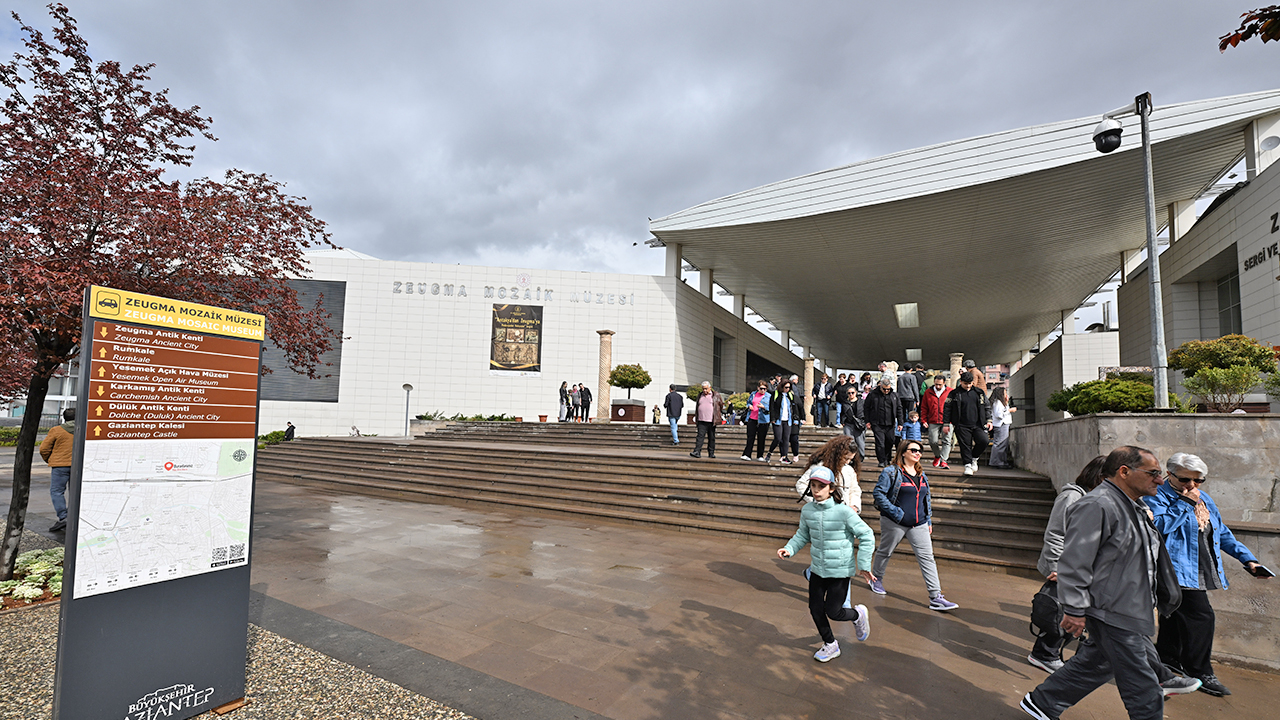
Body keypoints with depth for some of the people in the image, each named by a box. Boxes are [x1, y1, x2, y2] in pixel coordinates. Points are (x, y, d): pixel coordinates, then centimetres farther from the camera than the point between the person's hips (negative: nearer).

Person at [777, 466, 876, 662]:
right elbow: (803, 535, 11)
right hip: (818, 568, 5)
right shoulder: (807, 510, -5)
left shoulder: (843, 511, -20)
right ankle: (830, 645, 35)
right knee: (815, 608, 10)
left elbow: (866, 536, -12)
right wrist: (789, 548, -6)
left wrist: (864, 565, -11)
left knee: (833, 612, -1)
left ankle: (858, 615, 34)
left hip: (840, 570, -5)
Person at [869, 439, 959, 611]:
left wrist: (928, 520, 16)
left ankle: (936, 598, 0)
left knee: (927, 558, -2)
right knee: (885, 552, 11)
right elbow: (878, 493, -14)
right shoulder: (891, 472, -10)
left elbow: (926, 499, 20)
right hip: (895, 523, -5)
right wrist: (895, 512, -18)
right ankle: (876, 579, 35)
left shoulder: (921, 474, 12)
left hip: (919, 524, 5)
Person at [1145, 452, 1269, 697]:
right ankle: (1200, 673, 3)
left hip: (1201, 571, 8)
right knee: (1200, 616, -9)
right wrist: (1184, 503, -22)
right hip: (1178, 569, -8)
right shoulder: (1158, 496, -11)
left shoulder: (1204, 499, 16)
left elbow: (1222, 533, 23)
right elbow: (1159, 526, -26)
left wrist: (1247, 558, 15)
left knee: (1175, 617, 15)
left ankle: (1167, 663, 27)